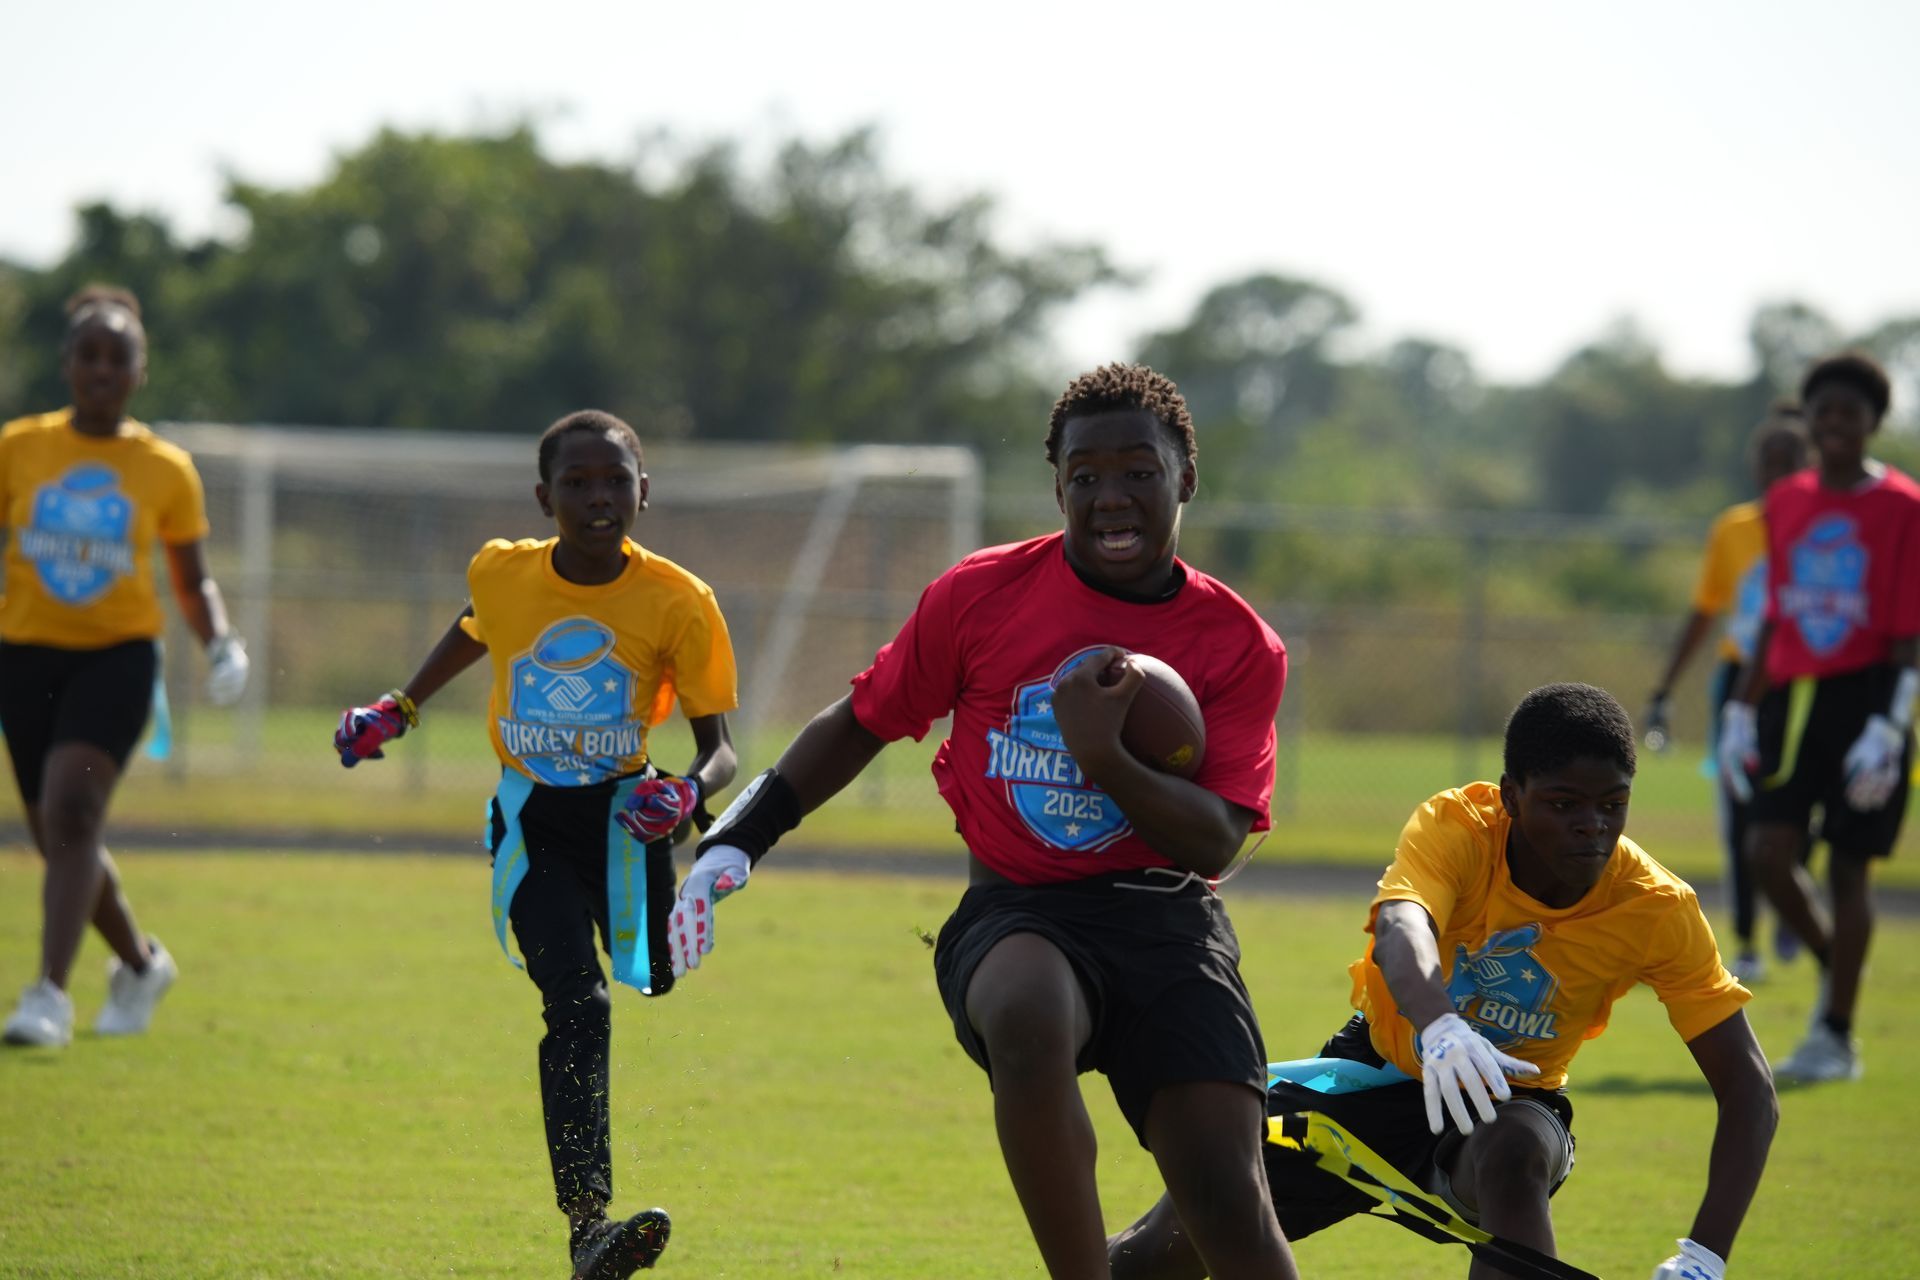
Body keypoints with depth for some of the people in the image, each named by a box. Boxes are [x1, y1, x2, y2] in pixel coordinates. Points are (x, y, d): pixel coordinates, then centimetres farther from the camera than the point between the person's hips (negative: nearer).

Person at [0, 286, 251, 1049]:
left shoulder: (165, 470, 1)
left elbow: (193, 583, 13)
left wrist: (221, 644, -5)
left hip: (118, 655, -3)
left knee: (70, 812, -23)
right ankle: (141, 963, 36)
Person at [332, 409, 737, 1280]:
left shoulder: (678, 603, -14)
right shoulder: (501, 574, -9)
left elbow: (719, 747, -10)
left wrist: (690, 792, -31)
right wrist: (399, 709, 19)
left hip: (623, 815, 1)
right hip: (531, 820, -1)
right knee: (575, 1001, -19)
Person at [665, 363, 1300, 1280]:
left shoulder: (1240, 647, 3)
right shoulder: (982, 595, 3)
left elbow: (1216, 842, -4)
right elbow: (861, 723, 16)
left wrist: (1105, 758, -21)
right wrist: (736, 843, 10)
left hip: (1162, 921, 1)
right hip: (1013, 912, -1)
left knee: (1227, 1205, -18)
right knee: (1028, 1019, -39)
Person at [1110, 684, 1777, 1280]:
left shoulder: (1658, 911, -21)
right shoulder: (1455, 828, -23)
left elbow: (1749, 1089, -20)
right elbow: (1398, 930, -44)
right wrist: (1440, 1027, -68)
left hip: (1508, 1103, -1)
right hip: (1384, 1067, 1)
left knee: (1513, 1155, -38)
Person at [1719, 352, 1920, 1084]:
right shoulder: (1786, 504, 10)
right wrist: (1743, 709, 13)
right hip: (1794, 695, 4)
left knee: (1847, 866, -1)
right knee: (1767, 850, -8)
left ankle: (1836, 1038, 7)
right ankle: (1832, 963, 19)